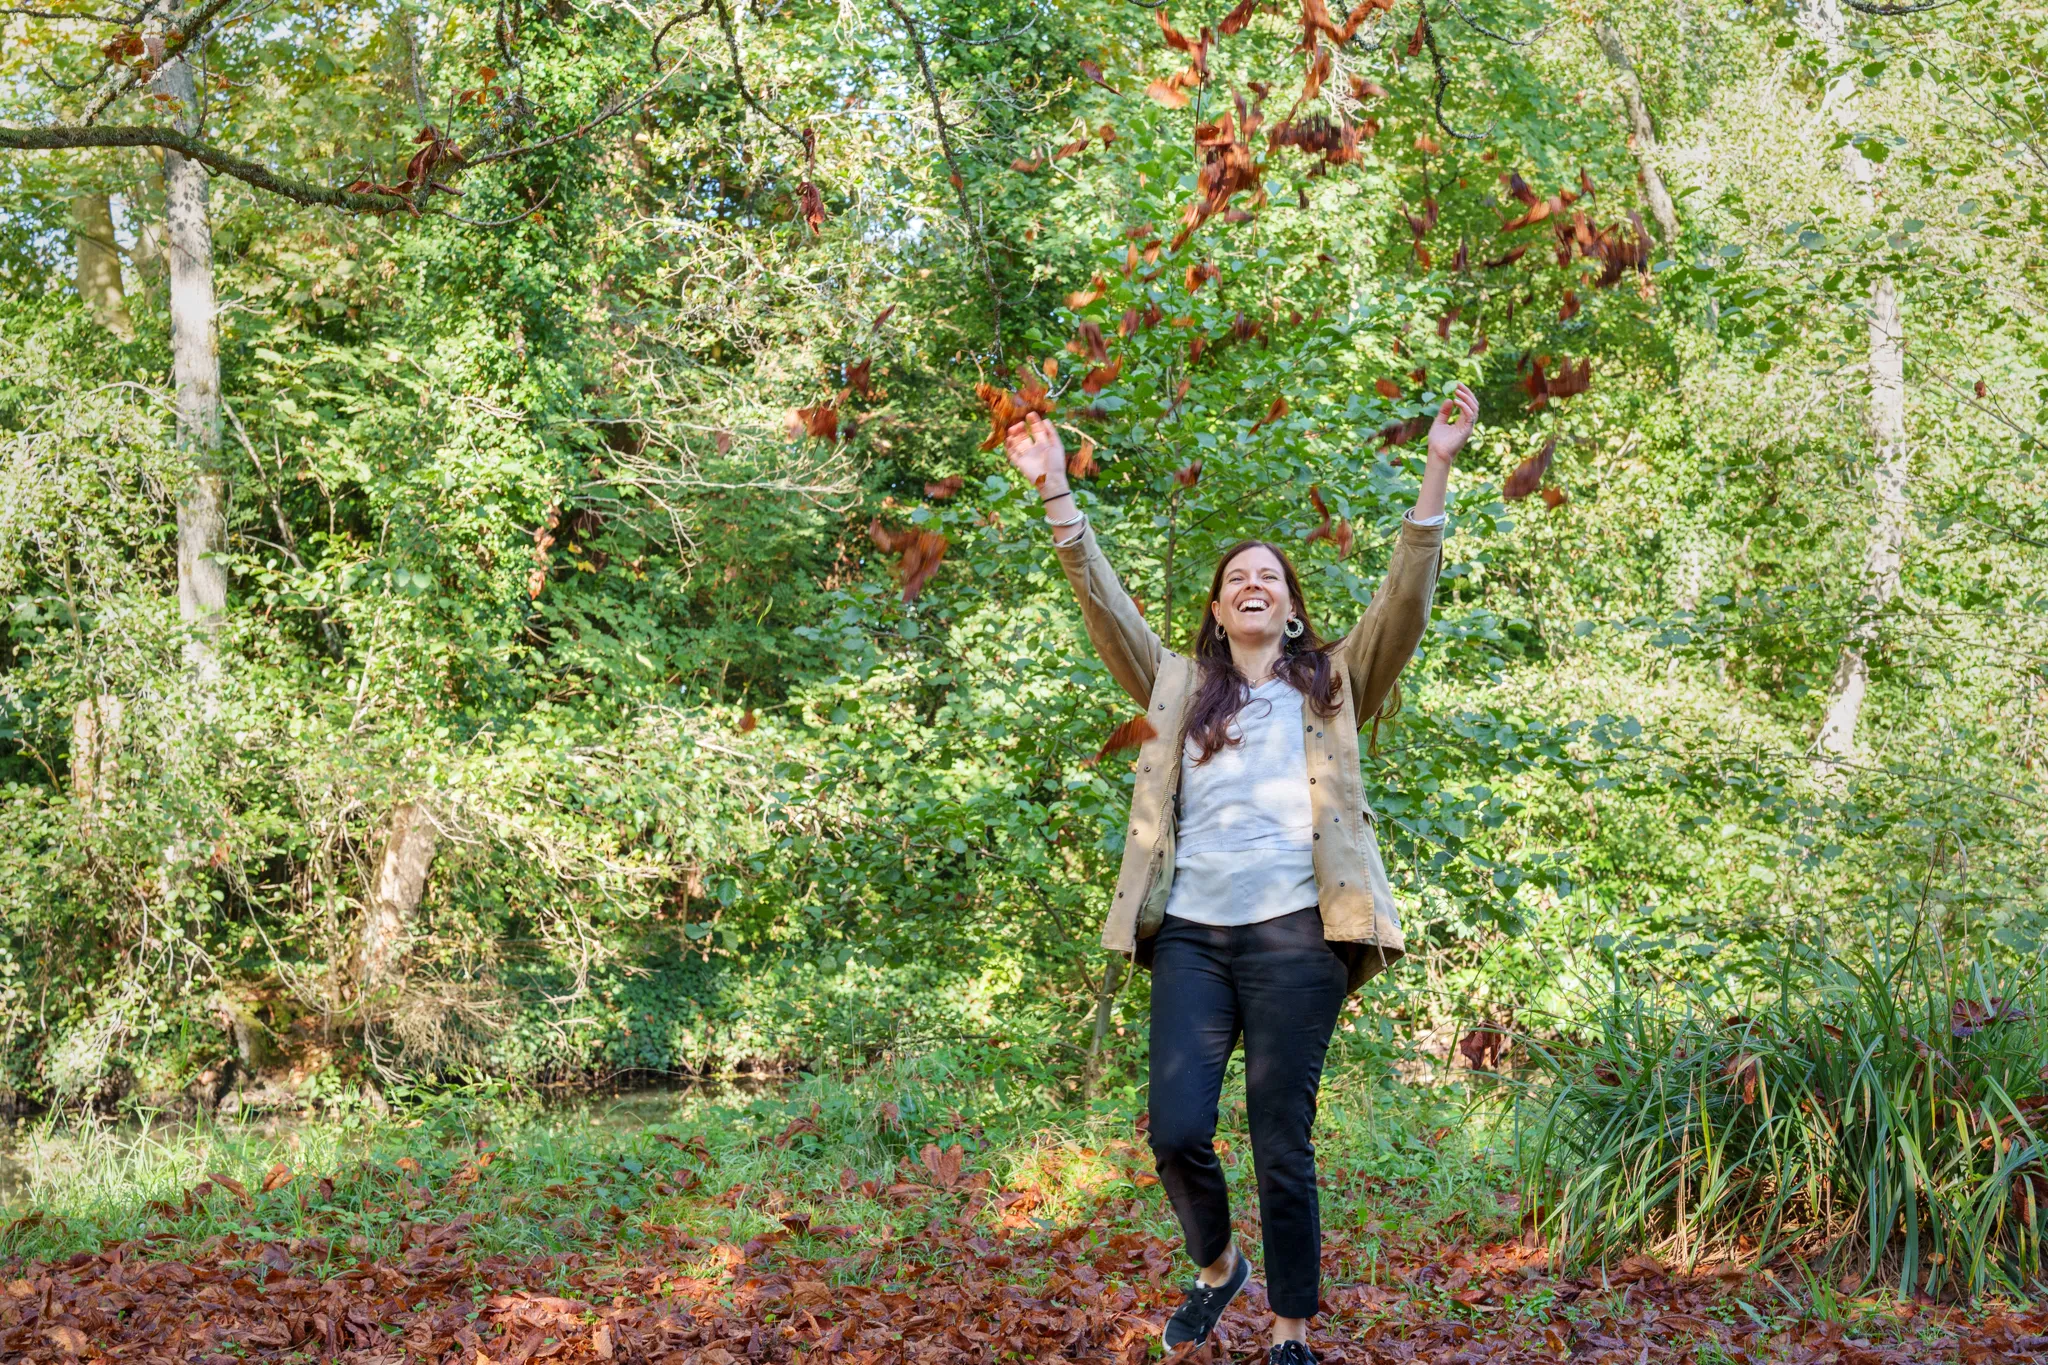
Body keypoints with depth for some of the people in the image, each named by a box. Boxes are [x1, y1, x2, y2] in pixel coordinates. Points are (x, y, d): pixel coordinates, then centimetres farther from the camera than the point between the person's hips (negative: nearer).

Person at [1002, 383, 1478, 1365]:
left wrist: (1437, 472, -7)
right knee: (1176, 1131, -5)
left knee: (1282, 1145, -1)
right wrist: (1055, 493, 2)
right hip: (1191, 933, 2)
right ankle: (1217, 1266, 25)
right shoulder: (1180, 687, 18)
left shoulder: (1332, 686, 14)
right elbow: (1104, 605, 11)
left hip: (1294, 934, -2)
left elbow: (1405, 598, 3)